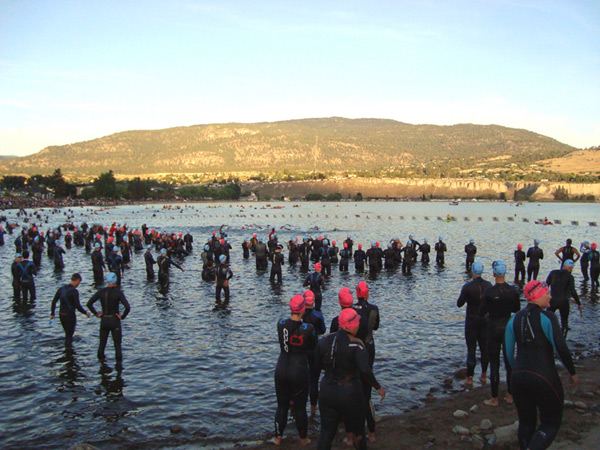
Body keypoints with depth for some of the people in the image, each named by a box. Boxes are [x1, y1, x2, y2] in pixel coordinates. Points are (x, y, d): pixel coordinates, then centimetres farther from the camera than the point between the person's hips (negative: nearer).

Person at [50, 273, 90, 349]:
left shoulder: (61, 289, 4)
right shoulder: (74, 291, -18)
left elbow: (54, 302, 8)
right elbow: (78, 306, -20)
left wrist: (52, 314, 16)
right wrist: (86, 313, -6)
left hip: (61, 315, 7)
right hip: (70, 316, -7)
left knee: (67, 333, 21)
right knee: (69, 335, 3)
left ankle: (68, 346, 28)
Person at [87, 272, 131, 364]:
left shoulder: (101, 291, -3)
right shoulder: (118, 292, -15)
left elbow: (89, 304, -1)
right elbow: (127, 307, -24)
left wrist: (96, 314, 5)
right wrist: (122, 317, -10)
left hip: (104, 320, 3)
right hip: (115, 321, -3)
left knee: (102, 343, 19)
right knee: (117, 344, 8)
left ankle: (101, 359, 26)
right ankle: (118, 362, 9)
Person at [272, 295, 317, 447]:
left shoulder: (281, 324, -10)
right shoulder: (308, 328, -18)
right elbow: (313, 346, -2)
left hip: (281, 370, 3)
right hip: (299, 370, -3)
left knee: (282, 406, 18)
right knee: (300, 407, 14)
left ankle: (278, 438, 29)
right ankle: (303, 439, 29)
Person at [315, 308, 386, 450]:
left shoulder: (324, 340, -3)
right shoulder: (356, 344, -18)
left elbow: (318, 366, 7)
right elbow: (365, 371, -26)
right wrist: (378, 387, -13)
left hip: (327, 392, 4)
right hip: (350, 393, -4)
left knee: (326, 432, 13)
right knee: (358, 430, 19)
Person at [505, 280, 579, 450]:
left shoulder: (514, 319, 6)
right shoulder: (547, 318, -11)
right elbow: (561, 349, -13)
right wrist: (573, 372, 0)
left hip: (519, 377, 5)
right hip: (544, 377, -5)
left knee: (526, 422, 19)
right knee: (551, 423, 7)